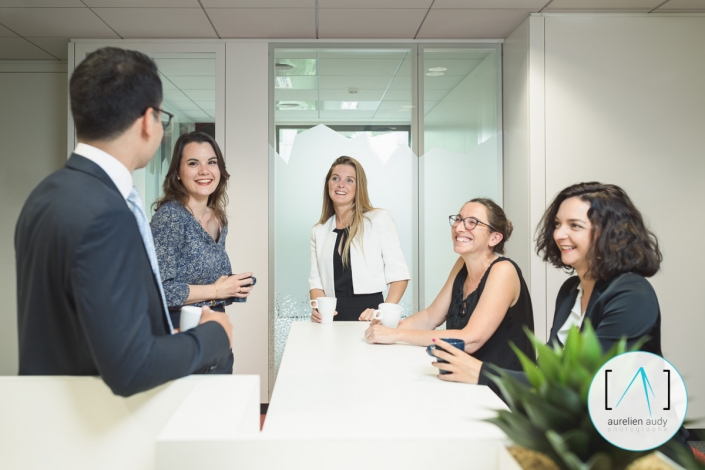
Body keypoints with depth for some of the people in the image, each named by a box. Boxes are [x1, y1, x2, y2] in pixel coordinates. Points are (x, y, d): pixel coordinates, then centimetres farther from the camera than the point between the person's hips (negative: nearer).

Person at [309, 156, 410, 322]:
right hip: (334, 317, 4)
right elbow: (316, 280, 12)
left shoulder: (379, 219, 3)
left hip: (369, 317, -4)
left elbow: (398, 274, -1)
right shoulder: (319, 231, 14)